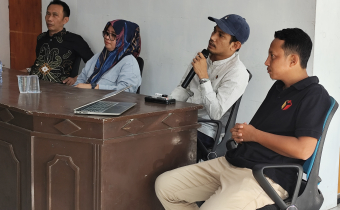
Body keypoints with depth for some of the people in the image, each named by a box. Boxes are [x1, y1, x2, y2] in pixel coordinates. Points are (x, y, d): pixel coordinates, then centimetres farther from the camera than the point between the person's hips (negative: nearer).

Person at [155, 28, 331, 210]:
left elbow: (303, 149, -21)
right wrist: (240, 133, 0)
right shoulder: (278, 87, 20)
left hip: (267, 178, -9)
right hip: (231, 162, 9)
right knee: (164, 185, 0)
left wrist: (254, 134, -9)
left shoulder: (314, 95, -8)